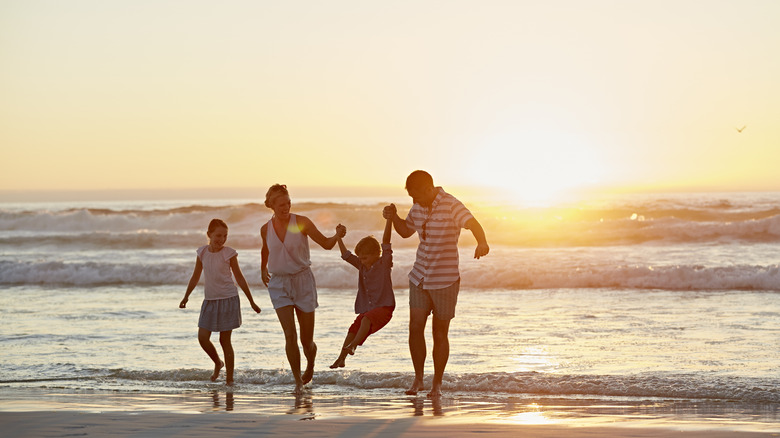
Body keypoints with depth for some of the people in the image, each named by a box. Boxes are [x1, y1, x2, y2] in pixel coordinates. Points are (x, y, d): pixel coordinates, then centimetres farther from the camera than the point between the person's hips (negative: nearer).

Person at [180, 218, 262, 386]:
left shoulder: (229, 253, -7)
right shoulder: (202, 252, 2)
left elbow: (239, 278, 1)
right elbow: (196, 277, 14)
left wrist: (251, 302, 3)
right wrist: (186, 297, 14)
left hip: (228, 299, -4)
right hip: (209, 299, 4)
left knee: (225, 340, -2)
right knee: (202, 337, -3)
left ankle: (229, 378, 7)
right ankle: (218, 363, 24)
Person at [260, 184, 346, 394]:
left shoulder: (301, 222, -8)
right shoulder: (266, 229, 0)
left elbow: (325, 243, -10)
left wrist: (337, 236, -29)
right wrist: (263, 269, 31)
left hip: (303, 281, -1)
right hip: (279, 283, 1)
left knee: (307, 339, 4)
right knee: (290, 335, -14)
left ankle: (310, 365, 37)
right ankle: (298, 381, -4)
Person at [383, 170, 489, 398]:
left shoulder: (451, 206, -16)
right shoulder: (418, 207, 5)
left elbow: (473, 224, -33)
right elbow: (406, 231, 22)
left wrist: (482, 243, -54)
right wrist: (394, 217, 1)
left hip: (445, 279, -5)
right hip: (420, 276, 5)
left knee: (440, 333, 2)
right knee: (415, 327, -5)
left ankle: (437, 384, 15)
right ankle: (418, 379, 9)